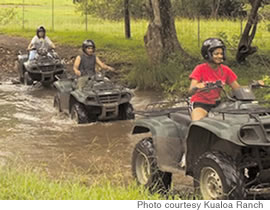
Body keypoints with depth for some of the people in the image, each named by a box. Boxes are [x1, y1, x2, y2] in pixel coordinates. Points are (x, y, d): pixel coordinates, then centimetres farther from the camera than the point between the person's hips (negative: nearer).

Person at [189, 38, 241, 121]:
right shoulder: (200, 69, -10)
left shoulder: (225, 70, 3)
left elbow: (238, 88, 5)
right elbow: (191, 91, -22)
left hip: (217, 103, 5)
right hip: (200, 103, -5)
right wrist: (197, 87, -45)